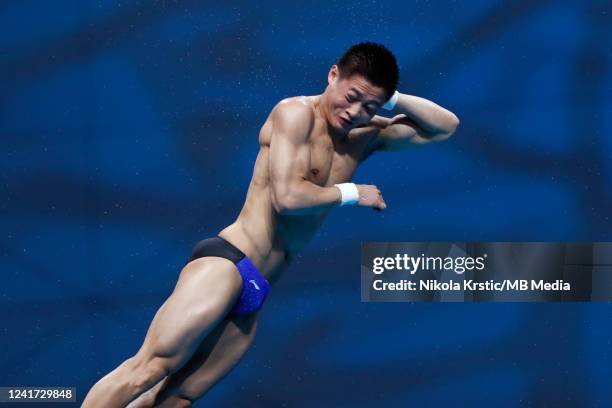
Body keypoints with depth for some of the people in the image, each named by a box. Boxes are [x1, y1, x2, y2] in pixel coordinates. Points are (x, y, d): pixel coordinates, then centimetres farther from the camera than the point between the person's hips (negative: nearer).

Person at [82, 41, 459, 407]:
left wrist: (393, 100, 7)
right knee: (148, 370, -18)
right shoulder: (296, 113, -8)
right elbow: (287, 196, -19)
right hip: (226, 263, -8)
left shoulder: (366, 136, 15)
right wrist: (352, 193, -5)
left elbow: (446, 127, 24)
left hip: (256, 289, 8)